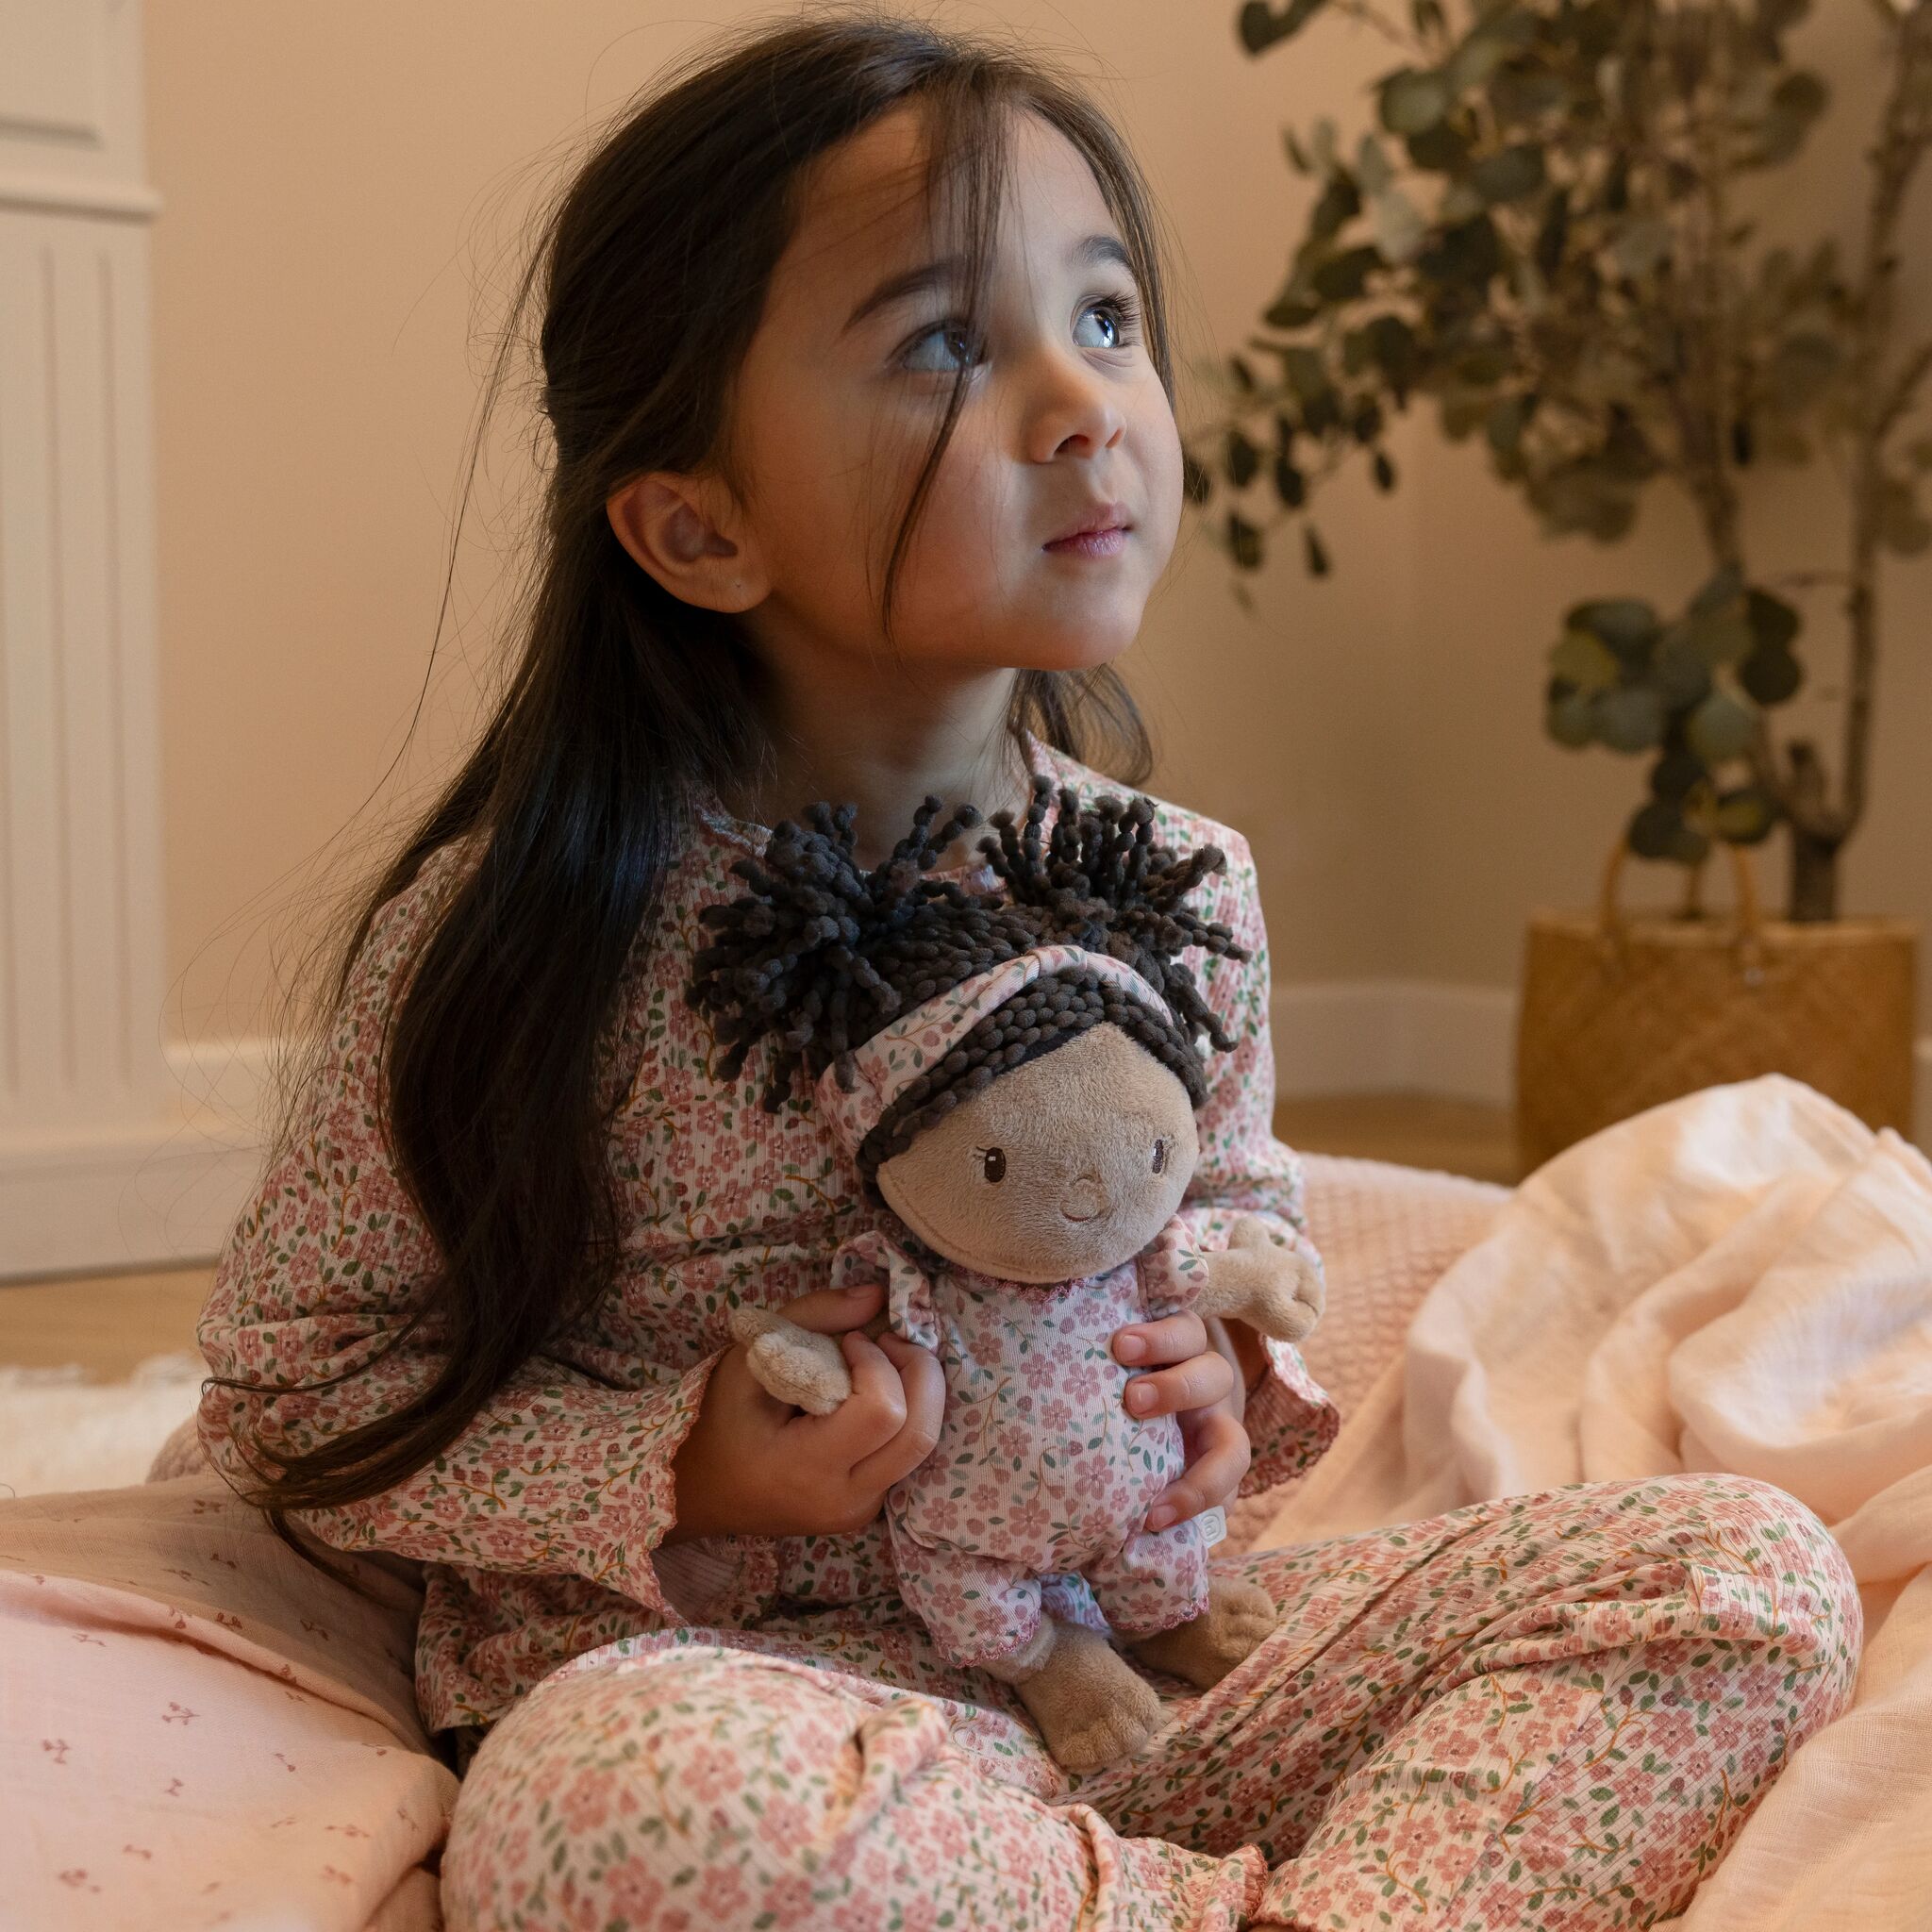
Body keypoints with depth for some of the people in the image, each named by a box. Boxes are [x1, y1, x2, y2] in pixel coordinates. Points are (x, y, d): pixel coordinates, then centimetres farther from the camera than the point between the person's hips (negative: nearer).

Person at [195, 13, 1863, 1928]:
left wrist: (1229, 1362, -3)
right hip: (730, 1665, -4)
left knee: (1754, 1571, -10)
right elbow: (290, 1384, -3)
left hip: (1123, 1627, 5)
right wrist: (674, 1472, -16)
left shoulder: (1181, 889, 1)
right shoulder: (530, 920, -12)